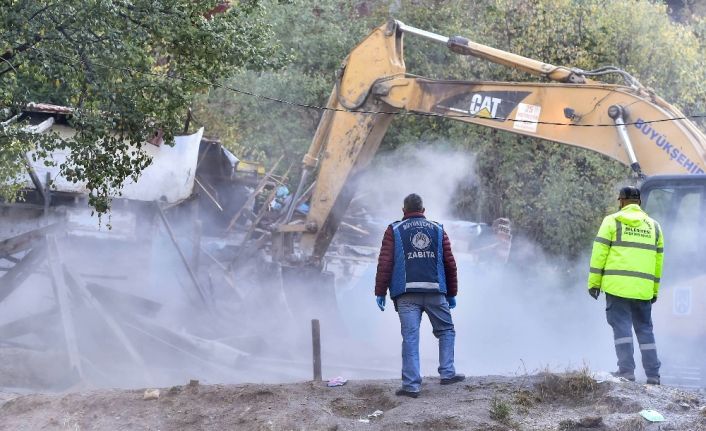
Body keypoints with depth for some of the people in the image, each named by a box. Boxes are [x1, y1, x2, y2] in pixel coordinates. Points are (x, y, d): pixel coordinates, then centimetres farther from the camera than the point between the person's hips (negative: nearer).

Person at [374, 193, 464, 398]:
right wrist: (452, 294, 20)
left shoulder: (394, 231, 8)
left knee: (410, 337, -3)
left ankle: (411, 385, -5)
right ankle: (447, 373, 11)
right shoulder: (437, 230, 14)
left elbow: (384, 263, 0)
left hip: (406, 293, -1)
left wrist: (380, 292, 4)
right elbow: (450, 264, 13)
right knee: (446, 330, 17)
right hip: (435, 291, 1)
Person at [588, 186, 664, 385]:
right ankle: (653, 375, 8)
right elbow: (658, 261, 17)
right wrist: (655, 290, 22)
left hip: (617, 286, -4)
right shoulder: (654, 226, 16)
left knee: (622, 327, -3)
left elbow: (599, 253, -3)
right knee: (645, 329, 10)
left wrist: (594, 282, 1)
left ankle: (626, 370, -10)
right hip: (643, 289, 4)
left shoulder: (612, 221, 2)